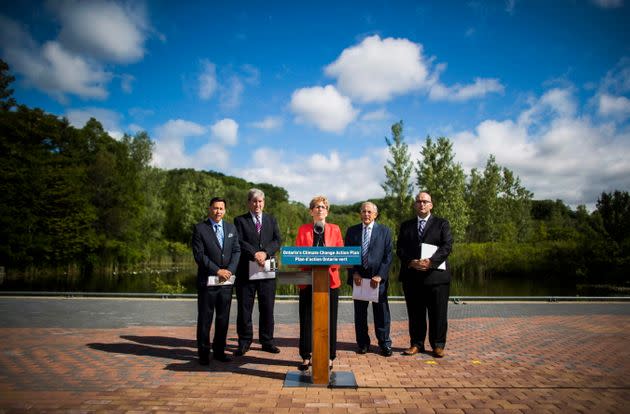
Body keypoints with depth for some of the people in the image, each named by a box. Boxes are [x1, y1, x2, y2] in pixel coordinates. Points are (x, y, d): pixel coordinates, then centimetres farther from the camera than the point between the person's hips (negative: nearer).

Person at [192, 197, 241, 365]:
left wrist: (229, 270, -9)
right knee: (205, 318, 4)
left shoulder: (231, 228, 11)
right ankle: (203, 352, 17)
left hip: (227, 281, 4)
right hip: (207, 281, -4)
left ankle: (219, 350, 21)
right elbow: (199, 255, -9)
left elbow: (236, 251, 7)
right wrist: (217, 270, -13)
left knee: (223, 318, 9)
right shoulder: (200, 229, -2)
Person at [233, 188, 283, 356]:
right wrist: (254, 254, -21)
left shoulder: (271, 220, 14)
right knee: (244, 308, 5)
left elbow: (278, 240, 2)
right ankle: (244, 342, 17)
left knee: (267, 308, 7)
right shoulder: (240, 220, 5)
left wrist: (265, 252, -15)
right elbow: (239, 241, -8)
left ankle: (267, 341, 19)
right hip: (246, 270, -2)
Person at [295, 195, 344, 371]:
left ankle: (329, 357, 17)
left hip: (330, 279, 0)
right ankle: (306, 356, 16)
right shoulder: (303, 229, 8)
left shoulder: (335, 229, 9)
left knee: (329, 319, 5)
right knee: (307, 319, 4)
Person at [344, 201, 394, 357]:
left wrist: (380, 275, -10)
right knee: (360, 313, 8)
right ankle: (363, 343, 21)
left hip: (378, 278, -1)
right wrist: (354, 273, -6)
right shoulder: (352, 231, 8)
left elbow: (388, 255, -1)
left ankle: (385, 344, 17)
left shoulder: (385, 231, 3)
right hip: (358, 278, 2)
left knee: (381, 312, 5)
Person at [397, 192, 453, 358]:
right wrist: (411, 262, -13)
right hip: (412, 276, 2)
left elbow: (447, 246, -5)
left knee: (438, 313, 4)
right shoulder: (406, 225, 15)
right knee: (415, 313, 7)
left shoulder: (442, 224, 9)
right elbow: (400, 249, 6)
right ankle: (416, 344, 18)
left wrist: (431, 262, -19)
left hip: (436, 274, -2)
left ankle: (438, 345, 16)